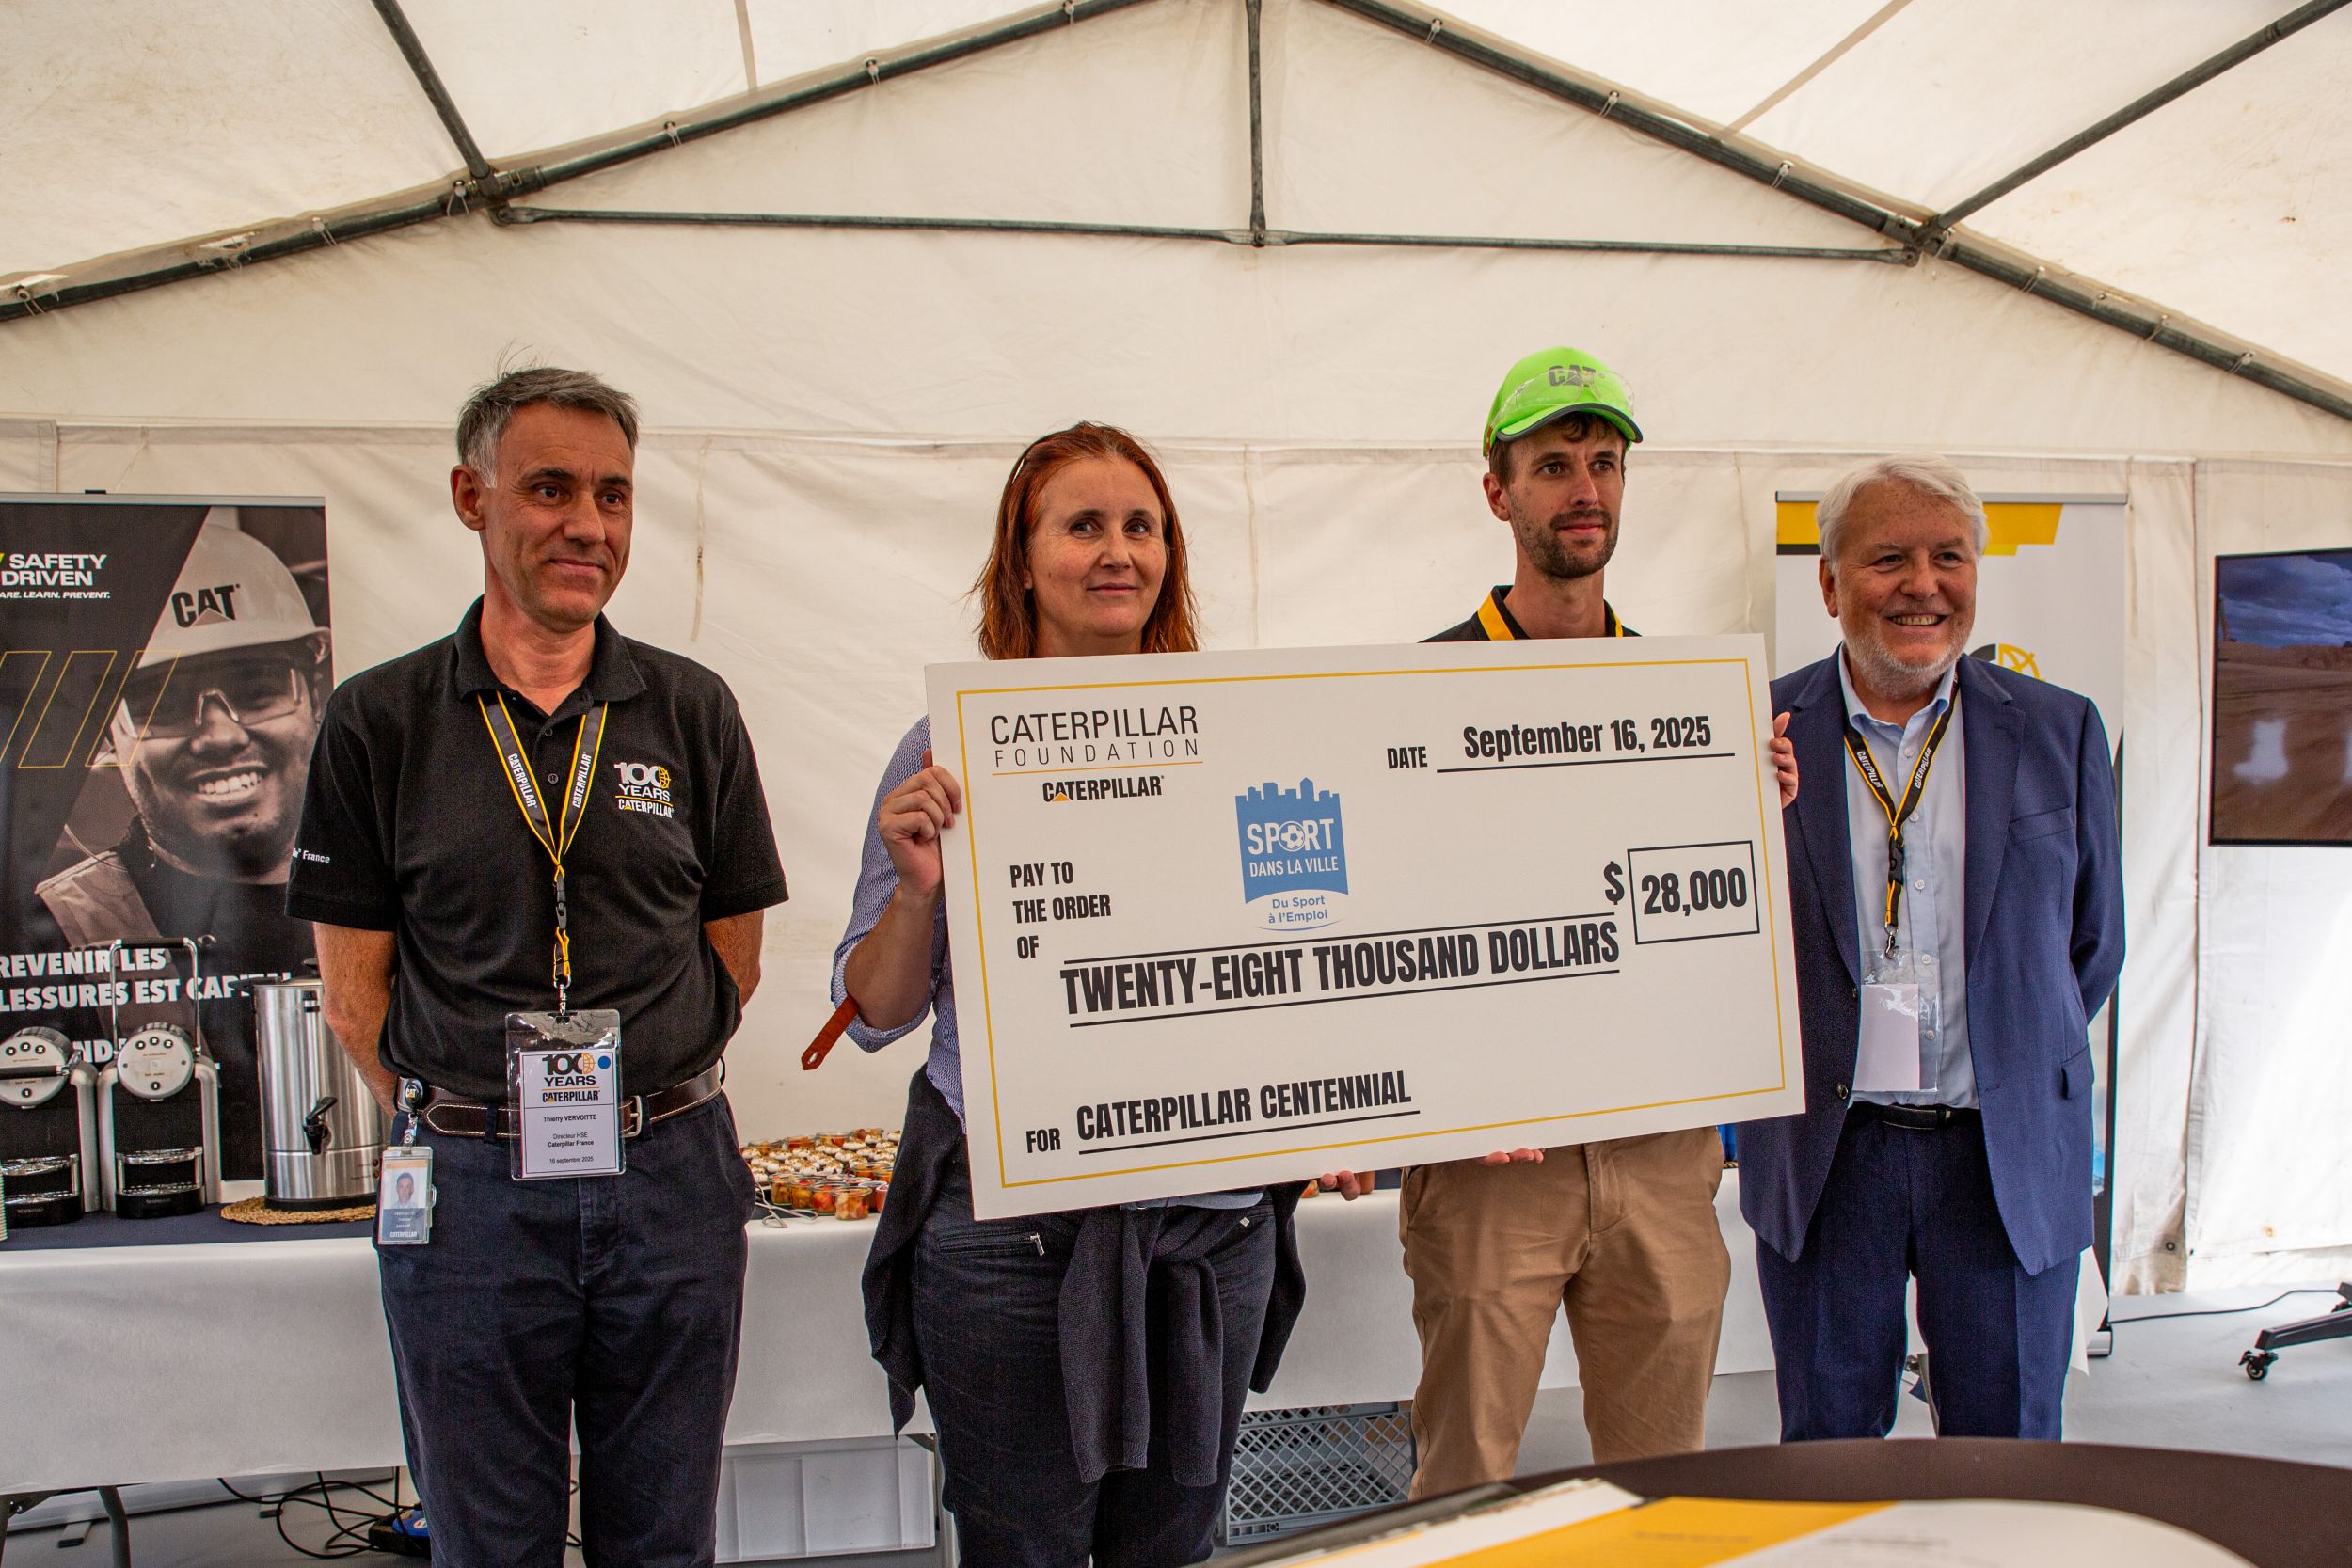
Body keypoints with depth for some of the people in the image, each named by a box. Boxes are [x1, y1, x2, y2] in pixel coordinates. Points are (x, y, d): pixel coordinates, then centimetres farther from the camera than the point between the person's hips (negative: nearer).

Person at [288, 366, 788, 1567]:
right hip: (467, 1190, -1)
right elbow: (354, 985, 2)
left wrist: (643, 1102, 1)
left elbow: (733, 954, 7)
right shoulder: (378, 720, -1)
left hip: (670, 1180, 1)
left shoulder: (692, 711, 3)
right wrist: (466, 1127, -3)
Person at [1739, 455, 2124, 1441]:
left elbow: (2092, 944, 10)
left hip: (2009, 1156, 1)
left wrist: (2017, 1062, 7)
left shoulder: (2061, 731, 2)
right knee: (1825, 1454, 12)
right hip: (1824, 1152, -1)